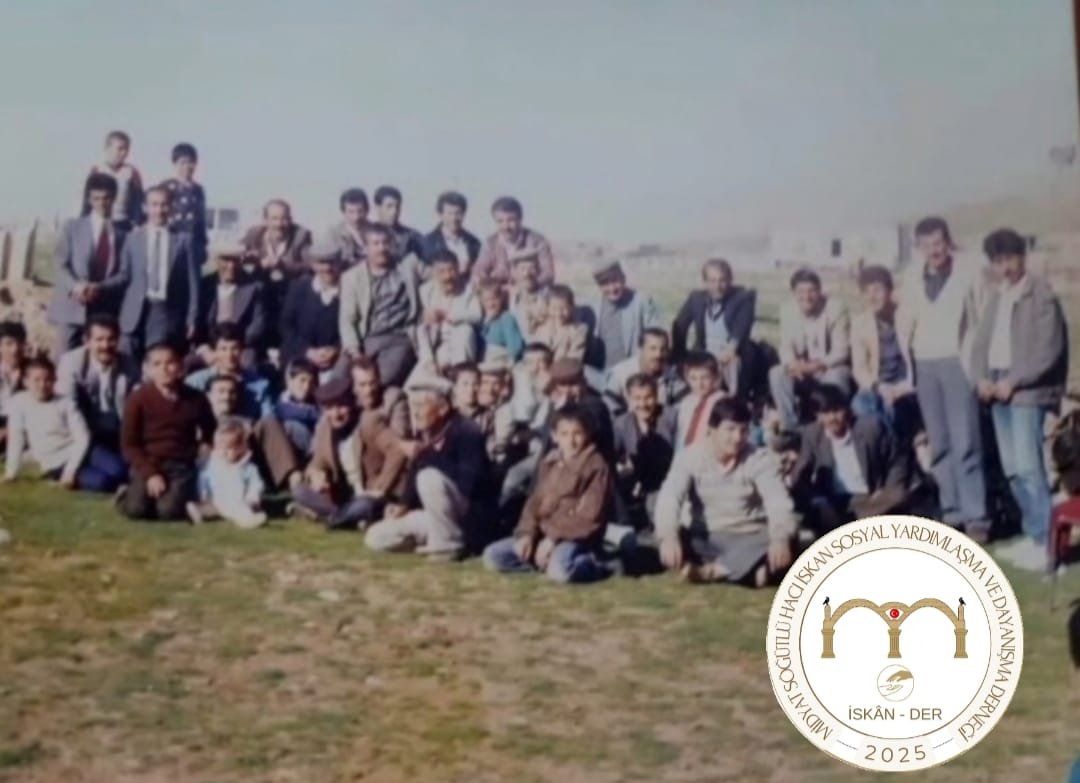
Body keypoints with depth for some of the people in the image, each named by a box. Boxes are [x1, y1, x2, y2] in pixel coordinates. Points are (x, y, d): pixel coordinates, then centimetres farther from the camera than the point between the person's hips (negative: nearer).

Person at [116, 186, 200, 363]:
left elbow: (192, 281, 4)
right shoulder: (133, 238, 8)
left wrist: (192, 318, 0)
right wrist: (119, 315, 4)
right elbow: (123, 276, 9)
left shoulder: (183, 240, 4)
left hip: (167, 313, -1)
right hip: (135, 312, 1)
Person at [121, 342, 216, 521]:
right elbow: (129, 444, -4)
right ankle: (130, 492, 10)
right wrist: (149, 474, -14)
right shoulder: (139, 398, -4)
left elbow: (211, 437, 13)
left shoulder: (196, 400, 1)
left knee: (169, 510, -27)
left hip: (181, 466, 0)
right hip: (148, 464, 0)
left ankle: (184, 493, 7)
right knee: (136, 509, -25)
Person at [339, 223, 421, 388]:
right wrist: (354, 349, -11)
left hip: (400, 340, -1)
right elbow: (347, 319, 4)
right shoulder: (352, 276, 11)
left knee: (385, 380, -31)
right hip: (366, 342, 1)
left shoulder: (408, 266, 13)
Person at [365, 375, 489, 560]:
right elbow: (414, 475, 11)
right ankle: (442, 537, 9)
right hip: (441, 517, 8)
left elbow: (465, 483, -31)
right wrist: (405, 505, -8)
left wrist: (426, 456, -31)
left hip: (473, 518, -8)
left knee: (430, 477, -34)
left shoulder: (466, 434, -20)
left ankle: (448, 544, -18)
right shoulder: (424, 436, 1)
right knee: (376, 538, 2)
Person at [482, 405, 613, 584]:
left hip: (576, 537, -7)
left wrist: (554, 538, -18)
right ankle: (552, 559, -5)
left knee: (560, 571, -39)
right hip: (544, 533, 7)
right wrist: (526, 534, -7)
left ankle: (596, 564, -9)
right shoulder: (550, 462, 12)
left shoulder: (596, 466, -10)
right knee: (492, 556, -6)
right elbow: (535, 502, 11)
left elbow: (589, 516, -16)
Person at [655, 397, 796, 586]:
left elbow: (778, 502, -22)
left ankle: (709, 571, -31)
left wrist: (781, 538, -45)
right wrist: (669, 536, -42)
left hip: (749, 541, 0)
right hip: (704, 541, 1)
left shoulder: (760, 459, -7)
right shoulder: (690, 456, -6)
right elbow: (670, 497, -20)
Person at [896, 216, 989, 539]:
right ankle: (952, 511, 12)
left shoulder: (969, 274, -2)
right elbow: (904, 324, 12)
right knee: (939, 444, 6)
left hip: (957, 363, -4)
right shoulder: (913, 278, 9)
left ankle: (976, 516, -8)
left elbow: (983, 322, -2)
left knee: (965, 443, -9)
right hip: (924, 365, 4)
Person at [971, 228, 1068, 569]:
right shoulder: (995, 296, 15)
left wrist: (1013, 381, -15)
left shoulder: (1041, 294, -6)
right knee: (1012, 469, 9)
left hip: (1027, 391, -7)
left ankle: (1042, 543, -8)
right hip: (998, 389, 7)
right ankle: (1032, 535, 18)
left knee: (1029, 467, -12)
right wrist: (981, 377, -2)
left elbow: (1049, 350, -12)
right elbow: (980, 343, 16)